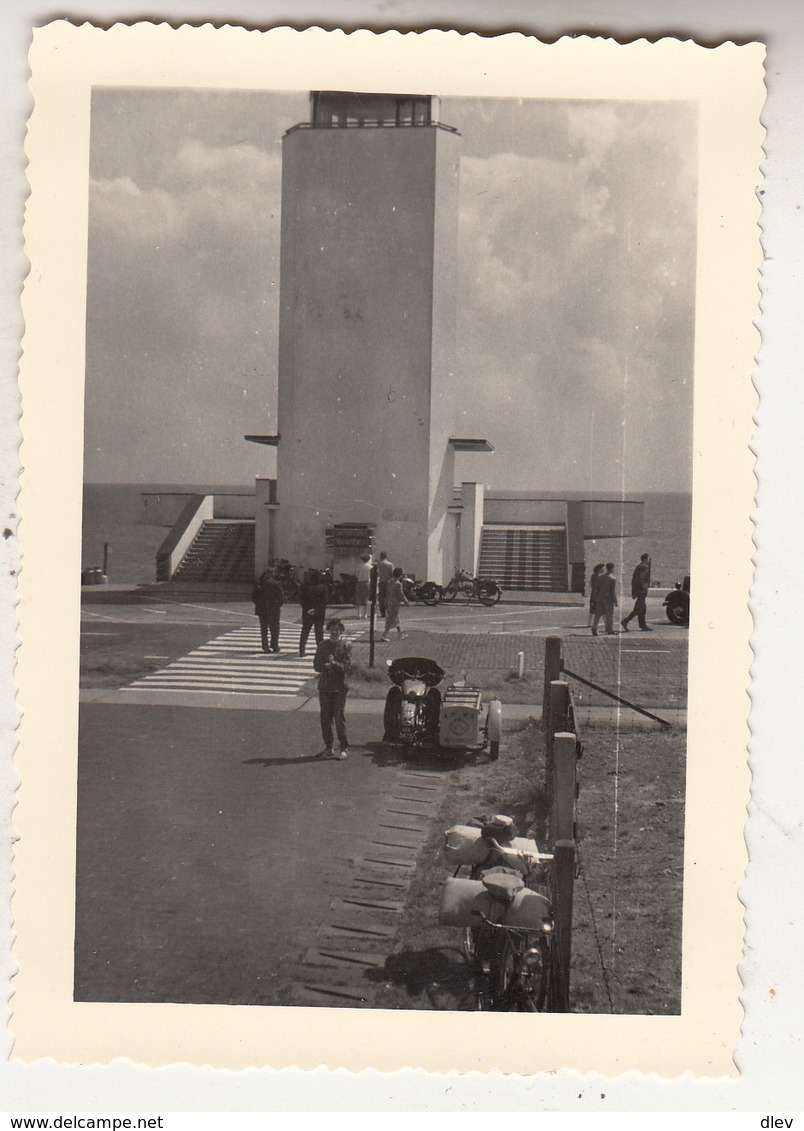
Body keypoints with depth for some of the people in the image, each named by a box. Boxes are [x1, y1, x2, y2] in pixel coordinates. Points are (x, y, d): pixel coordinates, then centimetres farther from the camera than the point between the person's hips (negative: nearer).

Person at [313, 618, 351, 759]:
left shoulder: (346, 646, 0)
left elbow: (347, 666, -8)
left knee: (339, 718, -5)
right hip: (324, 685, 4)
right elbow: (316, 665, 2)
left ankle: (343, 748, 3)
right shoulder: (323, 645, 8)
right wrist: (327, 666, -18)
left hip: (340, 687, -4)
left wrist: (334, 664, -24)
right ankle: (329, 748, 18)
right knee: (325, 717, 7)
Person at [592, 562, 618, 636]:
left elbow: (597, 588, 8)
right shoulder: (613, 579, -12)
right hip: (608, 599, -5)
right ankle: (610, 630, 11)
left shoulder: (600, 576, 4)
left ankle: (594, 629, 0)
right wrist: (615, 601, -7)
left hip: (600, 598, 5)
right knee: (609, 615, 6)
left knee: (598, 614, 8)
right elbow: (613, 592, -13)